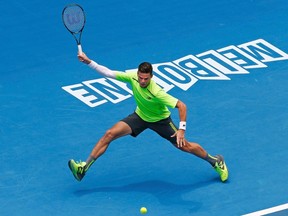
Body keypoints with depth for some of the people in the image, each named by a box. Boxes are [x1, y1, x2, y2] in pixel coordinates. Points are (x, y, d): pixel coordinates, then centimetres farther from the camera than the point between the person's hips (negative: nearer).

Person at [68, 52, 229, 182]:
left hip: (160, 120, -4)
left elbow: (181, 106, -35)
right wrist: (88, 61, -21)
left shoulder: (157, 92, -37)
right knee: (110, 134, -11)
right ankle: (84, 168, -8)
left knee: (184, 146, 0)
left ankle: (216, 161, 25)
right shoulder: (132, 77, -24)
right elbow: (108, 73, -15)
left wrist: (182, 129, -39)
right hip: (140, 116, 4)